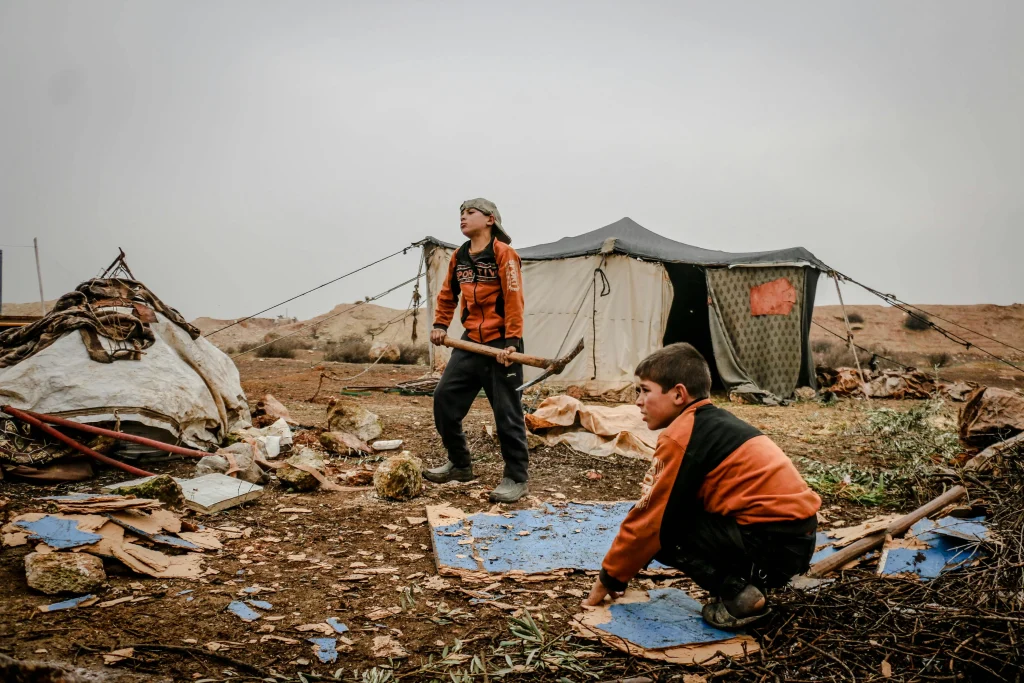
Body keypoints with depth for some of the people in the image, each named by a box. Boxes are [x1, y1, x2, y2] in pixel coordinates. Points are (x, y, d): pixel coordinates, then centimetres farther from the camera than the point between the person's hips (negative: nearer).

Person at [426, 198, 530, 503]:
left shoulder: (503, 253, -9)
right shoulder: (459, 256, 10)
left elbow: (514, 299, -15)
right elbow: (448, 293, 23)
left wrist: (511, 341, -20)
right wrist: (440, 325, 12)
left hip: (501, 343, -7)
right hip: (471, 341, 7)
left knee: (506, 411, -2)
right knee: (445, 398, 6)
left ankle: (516, 478, 11)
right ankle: (460, 464, 23)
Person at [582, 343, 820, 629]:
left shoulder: (681, 435, -10)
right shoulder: (714, 422, 17)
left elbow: (650, 518, -8)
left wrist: (609, 578, 5)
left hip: (770, 543, -9)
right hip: (797, 538, 9)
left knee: (662, 531, -1)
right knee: (673, 515, 21)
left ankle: (737, 593, -4)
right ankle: (747, 582, 13)